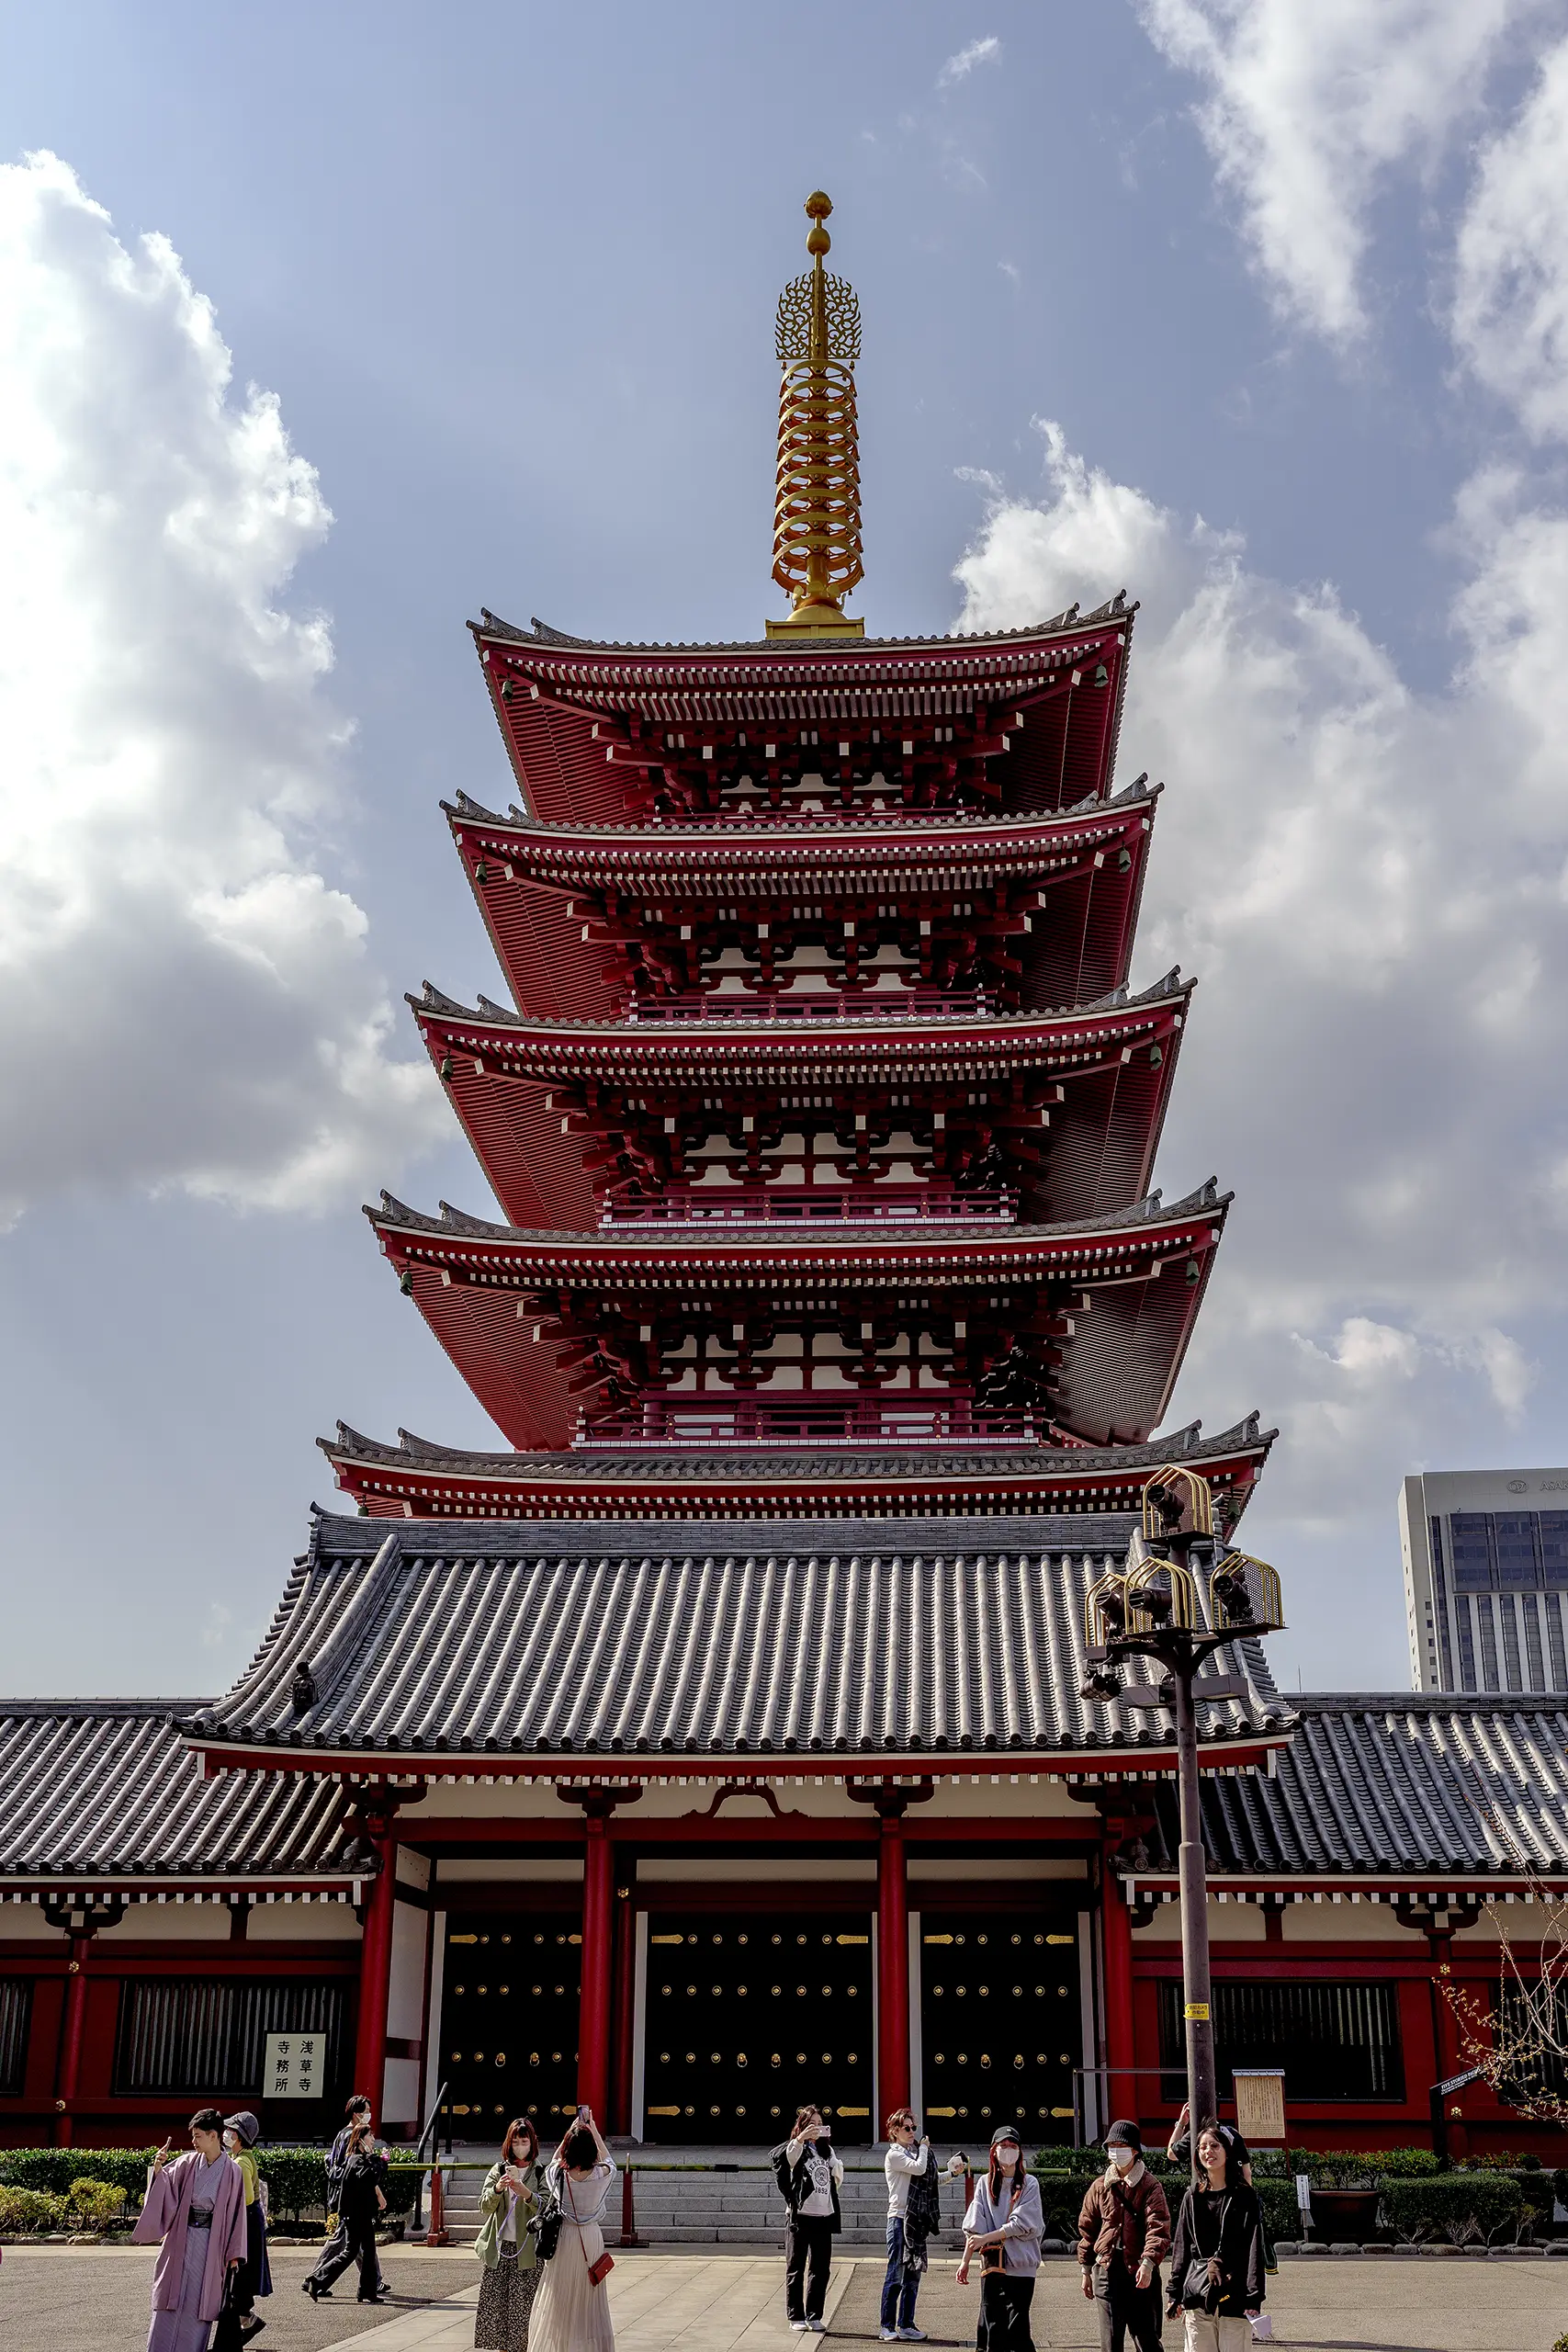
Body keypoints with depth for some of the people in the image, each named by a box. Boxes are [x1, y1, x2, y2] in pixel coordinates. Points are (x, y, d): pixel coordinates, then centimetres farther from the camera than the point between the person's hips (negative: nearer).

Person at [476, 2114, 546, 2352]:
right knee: (494, 2303, 0)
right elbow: (485, 2206, 0)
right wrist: (497, 2189, -20)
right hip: (498, 2247, 2)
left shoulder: (540, 2173, 2)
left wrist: (527, 2194, -27)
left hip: (527, 2249, -2)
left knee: (522, 2306, -5)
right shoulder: (498, 2170, 9)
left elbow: (546, 2208, -9)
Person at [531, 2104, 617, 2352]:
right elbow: (608, 2160, 12)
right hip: (591, 2240, 0)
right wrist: (593, 2131, 17)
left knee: (558, 2302, 9)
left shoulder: (558, 2175, -12)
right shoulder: (601, 2175, -13)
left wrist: (572, 2131, 16)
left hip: (563, 2239, 0)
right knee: (589, 2303, 10)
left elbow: (555, 2159, 13)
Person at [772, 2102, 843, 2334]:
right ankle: (796, 2317, 8)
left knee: (820, 2269, 7)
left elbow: (837, 2176, 26)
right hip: (800, 2216, -5)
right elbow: (783, 2157, -27)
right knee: (796, 2269, 2)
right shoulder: (796, 2148, -3)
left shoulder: (826, 2149, 15)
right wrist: (800, 2139, -42)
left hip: (823, 2216, 5)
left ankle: (814, 2316, 15)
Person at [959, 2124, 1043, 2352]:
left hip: (1021, 2266, -2)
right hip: (992, 2264, 3)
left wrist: (986, 2238, -12)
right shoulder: (985, 2183, 8)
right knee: (991, 2326, 1)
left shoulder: (1029, 2184, 1)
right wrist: (965, 2260, 0)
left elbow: (1021, 2223, -9)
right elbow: (974, 2228, 7)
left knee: (1016, 2328, -6)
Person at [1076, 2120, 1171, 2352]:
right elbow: (1087, 2229, 17)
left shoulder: (1149, 2186, -1)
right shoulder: (1100, 2186, 11)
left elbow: (1158, 2228, -13)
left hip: (1140, 2273, -3)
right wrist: (1086, 2271, 15)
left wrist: (1148, 2263, -26)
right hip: (1106, 2270, 3)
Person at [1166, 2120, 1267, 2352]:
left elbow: (1254, 2249, -4)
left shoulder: (1245, 2196, 0)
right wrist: (1175, 2294, 10)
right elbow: (1181, 2247, 14)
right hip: (1196, 2296, 3)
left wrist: (1254, 2298, -10)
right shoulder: (1193, 2197, 11)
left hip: (1234, 2294, -3)